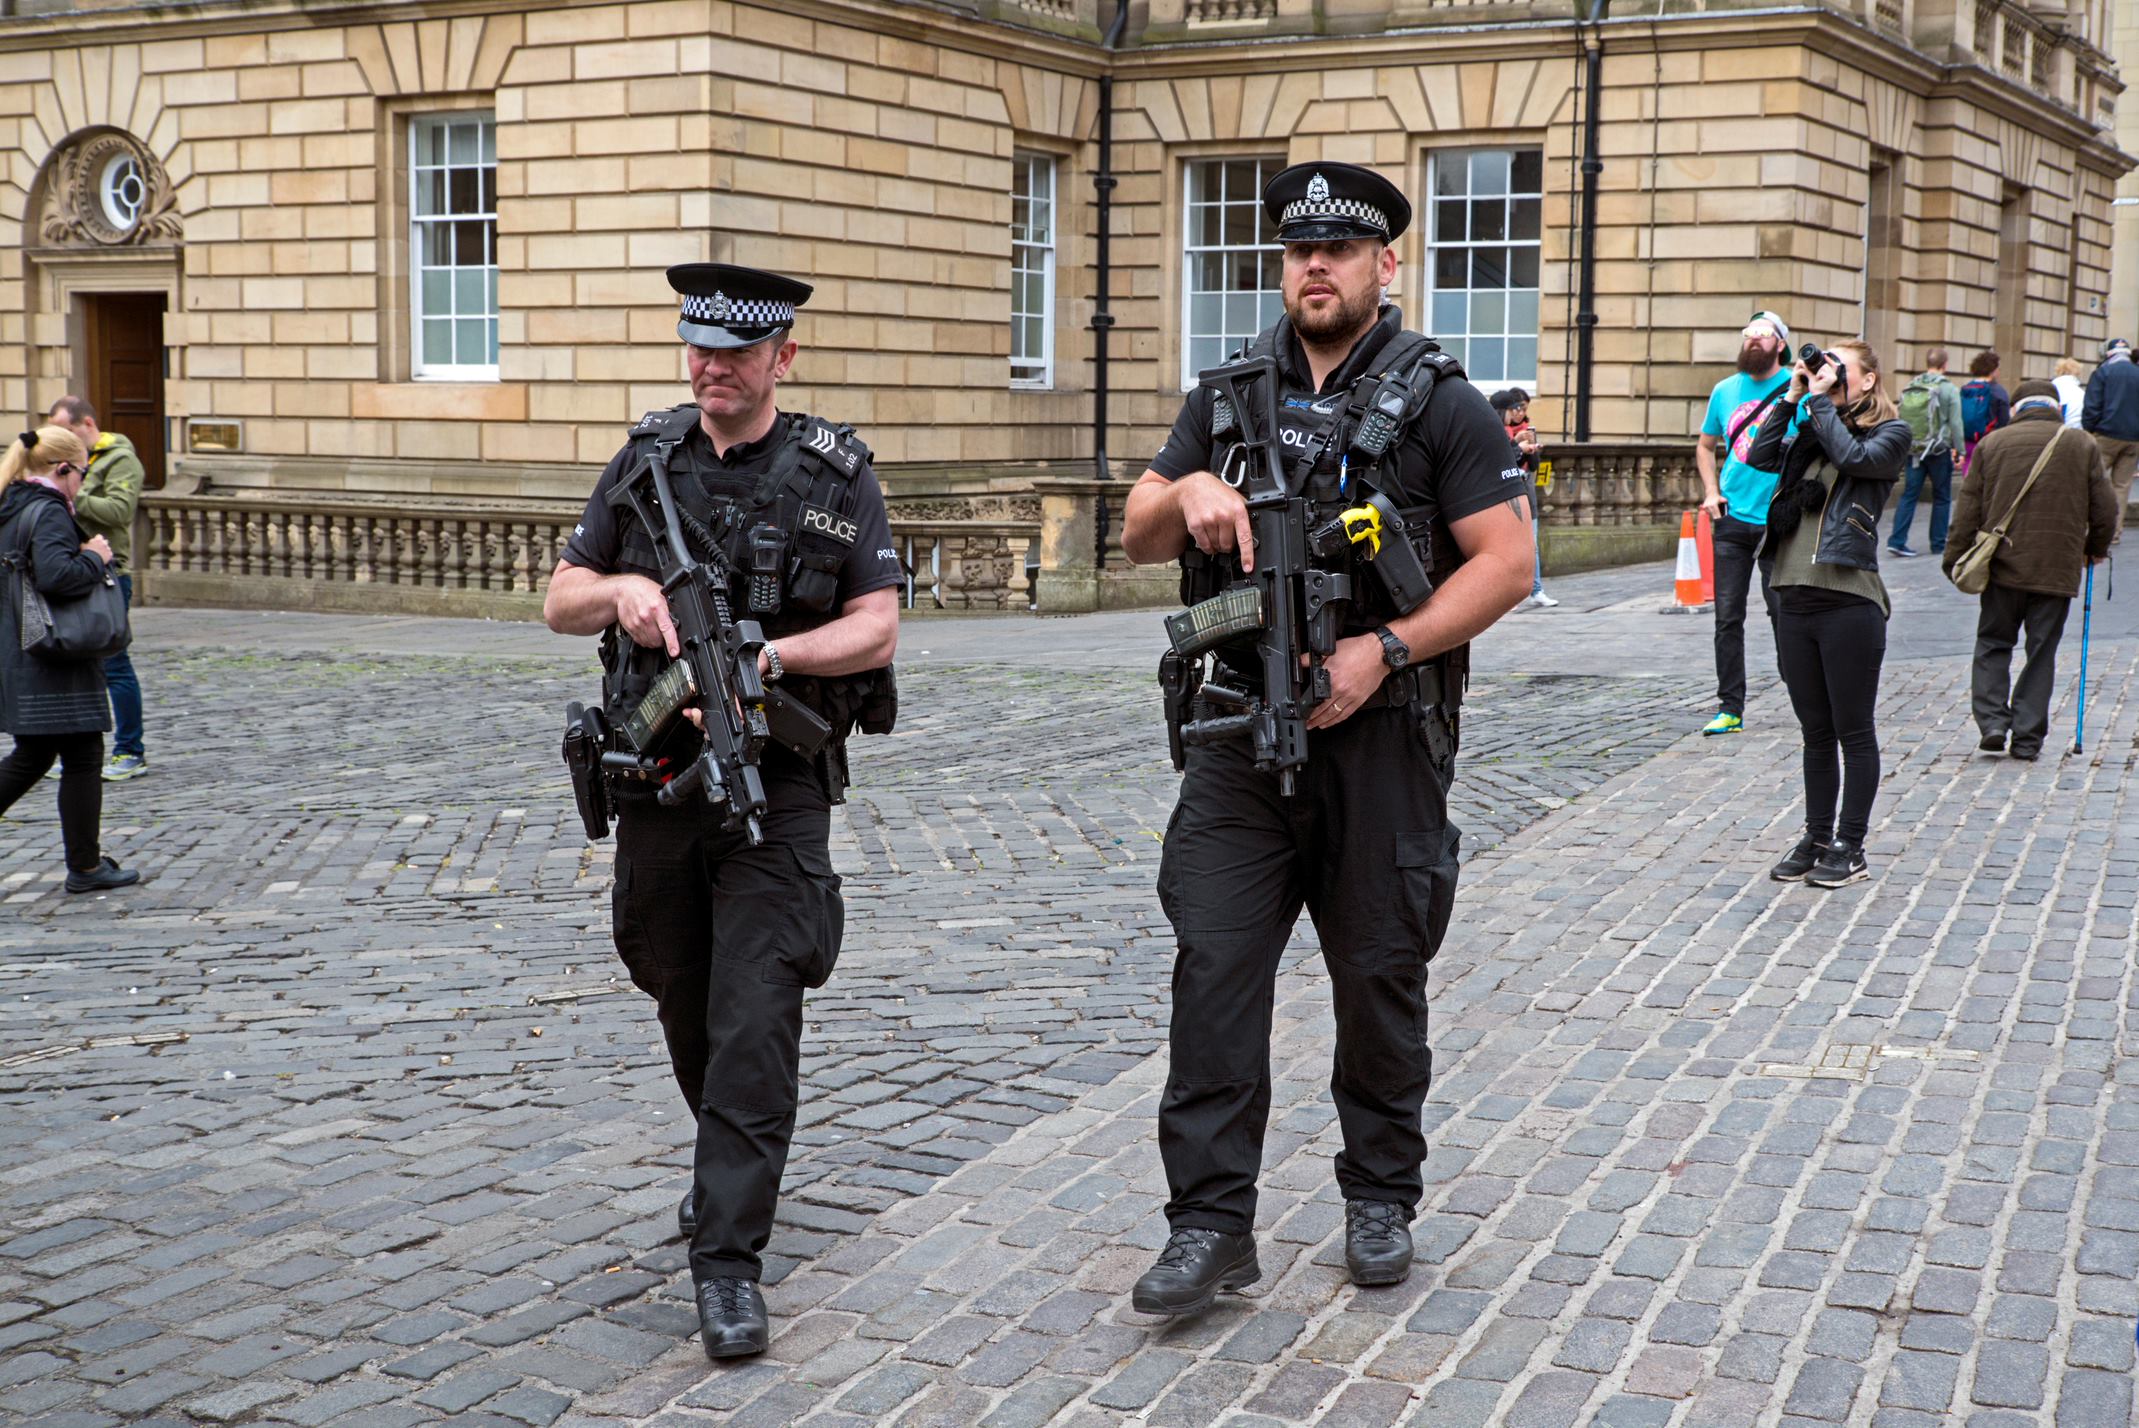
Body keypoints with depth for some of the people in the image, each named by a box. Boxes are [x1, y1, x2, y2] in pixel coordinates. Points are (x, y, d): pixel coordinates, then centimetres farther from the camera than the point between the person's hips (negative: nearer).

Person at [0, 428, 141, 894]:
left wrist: (85, 552, 12)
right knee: (82, 758, 1)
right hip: (54, 664, -9)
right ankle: (85, 867, 7)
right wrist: (94, 558, -13)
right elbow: (54, 576, -30)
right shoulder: (49, 513, -16)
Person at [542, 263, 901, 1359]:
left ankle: (728, 1259, -7)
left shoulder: (836, 474, -2)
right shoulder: (645, 460, 7)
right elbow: (559, 602, 9)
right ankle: (731, 1167, 43)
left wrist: (767, 657, -21)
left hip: (777, 785, -4)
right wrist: (620, 589, -13)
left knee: (755, 1021, -10)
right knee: (684, 1008, 17)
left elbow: (877, 629, -6)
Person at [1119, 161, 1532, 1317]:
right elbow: (1136, 539, 12)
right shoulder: (1230, 392, 9)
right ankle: (1210, 1223, 1)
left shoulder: (1437, 402, -3)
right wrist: (1187, 493, -11)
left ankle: (1381, 1198, 28)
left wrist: (1385, 651, -17)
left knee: (1379, 977, 9)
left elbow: (1507, 561, -8)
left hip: (1381, 736, -3)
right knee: (1213, 965, -5)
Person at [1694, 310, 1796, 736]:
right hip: (1733, 518, 4)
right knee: (1727, 617, 3)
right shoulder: (1725, 391, 10)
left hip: (1779, 520, -4)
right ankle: (1729, 709, 10)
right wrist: (1710, 491, 9)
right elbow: (1705, 445, 22)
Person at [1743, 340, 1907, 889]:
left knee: (1853, 732, 3)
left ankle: (1850, 848, 9)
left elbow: (1853, 456, -17)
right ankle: (1816, 839, 21)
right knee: (1816, 733, 13)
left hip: (1849, 601, -5)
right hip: (1795, 600, 6)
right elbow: (1760, 457, 1)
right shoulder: (1809, 435, 16)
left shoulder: (1890, 433, 2)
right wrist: (1793, 398, 3)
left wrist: (1820, 400, -9)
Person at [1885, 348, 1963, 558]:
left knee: (1908, 495, 5)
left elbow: (1899, 420, 7)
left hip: (1913, 451, 4)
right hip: (1939, 451, -3)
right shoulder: (1949, 390, -7)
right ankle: (1938, 544, 12)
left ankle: (1897, 540, -7)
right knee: (1941, 498, 8)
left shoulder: (1909, 389, 5)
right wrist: (1959, 450, -4)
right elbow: (1955, 423, -9)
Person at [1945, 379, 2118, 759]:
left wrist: (1956, 560, 10)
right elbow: (2105, 510, 6)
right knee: (2041, 653, 6)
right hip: (2058, 571, 0)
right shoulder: (2083, 447, 4)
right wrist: (2094, 549, 23)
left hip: (2003, 566, 0)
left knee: (1993, 644, 13)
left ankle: (1992, 720, -1)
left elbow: (1968, 510, 3)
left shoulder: (1992, 444, 4)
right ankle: (2027, 738, 5)